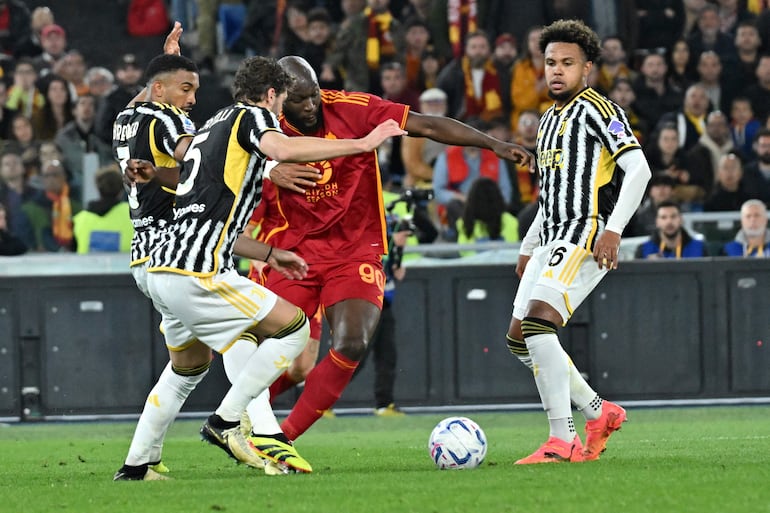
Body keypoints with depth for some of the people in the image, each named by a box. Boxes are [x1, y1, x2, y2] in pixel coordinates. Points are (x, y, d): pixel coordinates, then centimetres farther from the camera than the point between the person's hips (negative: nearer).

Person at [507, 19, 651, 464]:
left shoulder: (596, 109, -6)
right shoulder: (550, 120, 22)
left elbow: (638, 168, -15)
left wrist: (613, 230, -23)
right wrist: (528, 248, 28)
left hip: (587, 236, -10)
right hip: (553, 240, 10)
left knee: (538, 321, -25)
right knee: (519, 338, 8)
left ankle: (562, 441, -26)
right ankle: (600, 414, 18)